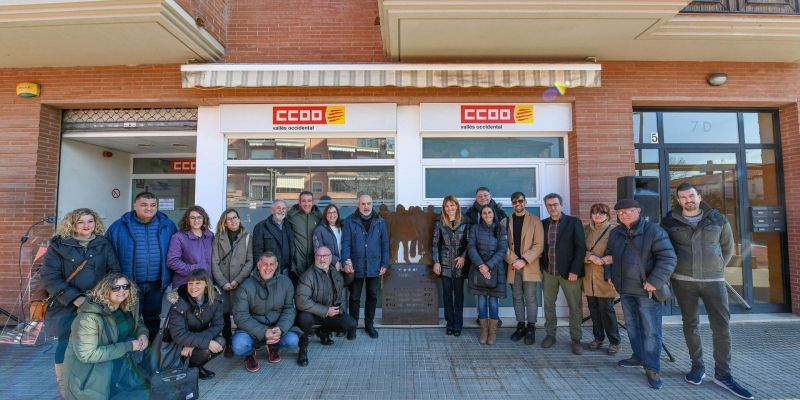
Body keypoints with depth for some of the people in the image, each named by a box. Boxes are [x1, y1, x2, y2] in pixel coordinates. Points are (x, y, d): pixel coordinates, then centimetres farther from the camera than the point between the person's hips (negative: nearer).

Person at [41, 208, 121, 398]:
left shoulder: (104, 244, 5)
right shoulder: (58, 244, -2)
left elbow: (115, 270, 5)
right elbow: (50, 277, -7)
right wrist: (75, 298, -16)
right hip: (67, 306, -1)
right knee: (66, 345, 4)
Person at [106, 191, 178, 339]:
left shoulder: (168, 226, 1)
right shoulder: (118, 227, -2)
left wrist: (174, 279, 4)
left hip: (157, 285, 2)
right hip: (128, 284, -1)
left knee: (153, 319, 16)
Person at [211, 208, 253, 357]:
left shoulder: (246, 237, 5)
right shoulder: (218, 237, 6)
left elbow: (250, 261, 0)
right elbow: (214, 262, 1)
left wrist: (237, 280, -10)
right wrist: (223, 282, -8)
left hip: (241, 282, -1)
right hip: (222, 282, 1)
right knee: (224, 312, 1)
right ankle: (228, 343, 15)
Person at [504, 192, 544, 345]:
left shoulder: (535, 220, 0)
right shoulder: (506, 221, 7)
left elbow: (539, 245, -6)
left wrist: (524, 261, -14)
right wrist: (512, 260, -11)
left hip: (530, 266, -2)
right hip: (513, 266, 3)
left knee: (530, 298, 1)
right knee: (517, 298, 10)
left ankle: (531, 328, 12)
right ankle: (520, 326, 20)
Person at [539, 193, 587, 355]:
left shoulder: (573, 222, -4)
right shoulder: (543, 224, 7)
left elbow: (581, 248, -8)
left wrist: (575, 270, -14)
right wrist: (542, 267, 2)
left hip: (569, 272, -3)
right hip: (548, 272, 4)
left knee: (575, 306, 5)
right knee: (548, 304, 11)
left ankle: (576, 339, 18)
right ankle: (550, 335, 25)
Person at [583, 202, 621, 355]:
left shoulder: (614, 229, -5)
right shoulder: (586, 229, 8)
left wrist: (607, 259, -20)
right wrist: (591, 257, -12)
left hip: (606, 276, -4)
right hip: (589, 277, 4)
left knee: (606, 309, -1)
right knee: (593, 308, 10)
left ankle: (614, 341, 15)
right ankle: (598, 337, 26)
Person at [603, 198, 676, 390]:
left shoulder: (654, 231, -12)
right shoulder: (615, 233, 8)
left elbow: (668, 259, -16)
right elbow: (608, 254, 22)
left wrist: (654, 282, -20)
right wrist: (609, 274, 11)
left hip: (647, 291, -6)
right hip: (625, 289, 6)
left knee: (651, 330, 0)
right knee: (632, 325, 18)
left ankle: (652, 368, 12)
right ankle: (639, 357, 34)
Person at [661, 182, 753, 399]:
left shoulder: (718, 219, 3)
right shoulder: (669, 221, 0)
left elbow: (728, 248, 13)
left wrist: (716, 268, 10)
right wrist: (675, 267, 7)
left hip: (714, 280, 1)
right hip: (683, 281, 0)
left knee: (722, 326, -1)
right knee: (690, 323, 8)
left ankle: (723, 374, 11)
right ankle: (697, 366, 21)